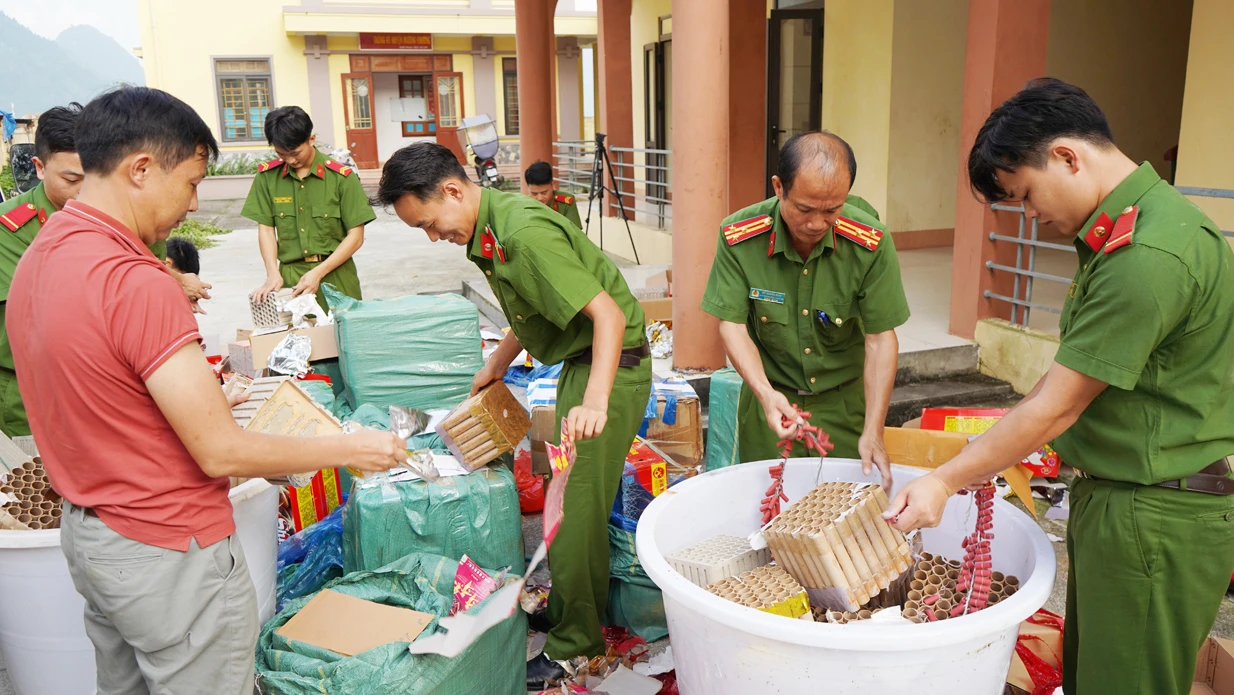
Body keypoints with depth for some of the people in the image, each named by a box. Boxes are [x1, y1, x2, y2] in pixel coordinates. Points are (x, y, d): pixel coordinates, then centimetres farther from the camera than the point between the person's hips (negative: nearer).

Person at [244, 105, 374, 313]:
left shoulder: (341, 177, -5)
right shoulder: (268, 176, 3)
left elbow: (356, 236, -6)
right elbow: (266, 229, 6)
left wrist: (318, 273, -13)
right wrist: (273, 274, -9)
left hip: (335, 276, -2)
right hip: (290, 278, 2)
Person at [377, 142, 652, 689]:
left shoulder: (525, 232, -26)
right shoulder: (488, 229, 6)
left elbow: (608, 313, -30)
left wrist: (595, 403, -39)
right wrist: (495, 367, 23)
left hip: (612, 364, -10)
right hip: (580, 360, 10)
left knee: (576, 508, -3)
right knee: (566, 495, 17)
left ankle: (573, 648, 12)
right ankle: (577, 607, 33)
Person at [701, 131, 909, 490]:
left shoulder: (872, 243, -19)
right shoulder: (738, 237, -19)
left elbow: (880, 339, -14)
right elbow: (732, 323, -14)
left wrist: (873, 432, -19)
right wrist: (765, 393, -29)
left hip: (845, 401, 0)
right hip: (769, 397, 0)